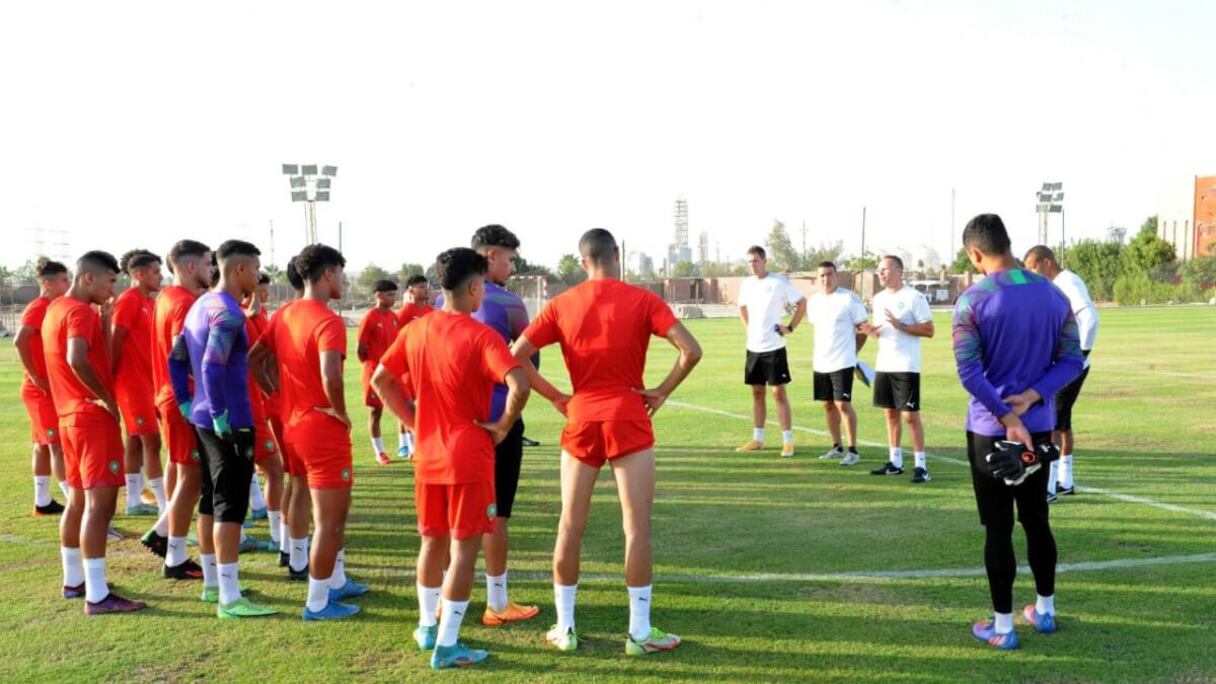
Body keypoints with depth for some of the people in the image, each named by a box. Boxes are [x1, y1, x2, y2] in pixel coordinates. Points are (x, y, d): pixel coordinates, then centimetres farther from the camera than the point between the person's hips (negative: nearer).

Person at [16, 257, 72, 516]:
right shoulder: (39, 308, -15)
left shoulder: (51, 308, 12)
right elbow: (20, 342, -28)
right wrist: (36, 377, -24)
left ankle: (43, 502, 20)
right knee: (59, 444, -9)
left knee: (44, 444, 13)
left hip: (50, 389, 9)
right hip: (41, 389, -9)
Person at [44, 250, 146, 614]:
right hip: (94, 417, -10)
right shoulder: (81, 311, -14)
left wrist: (104, 320, 8)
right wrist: (106, 397, -20)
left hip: (71, 415, 10)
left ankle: (73, 580, 28)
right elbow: (77, 360, -31)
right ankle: (98, 596, -11)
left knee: (79, 501, 18)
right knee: (99, 505, -10)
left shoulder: (55, 309, 15)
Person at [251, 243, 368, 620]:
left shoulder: (284, 315, 8)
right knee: (328, 521, 3)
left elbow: (254, 359, 15)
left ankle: (336, 581, 34)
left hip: (295, 424, 9)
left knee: (338, 509, 24)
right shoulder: (328, 321, -20)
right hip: (324, 430, -9)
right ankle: (318, 603, 11)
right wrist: (340, 411, -19)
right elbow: (330, 376, -35)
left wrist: (279, 393, 14)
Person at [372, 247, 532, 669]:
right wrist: (503, 427, -12)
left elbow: (381, 380, 11)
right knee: (464, 549, 1)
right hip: (469, 457, -6)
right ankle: (447, 645, 4)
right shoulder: (480, 336, -16)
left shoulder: (415, 330, 3)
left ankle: (427, 627, 32)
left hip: (428, 456, 6)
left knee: (432, 542, 20)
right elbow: (519, 386, -28)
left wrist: (412, 422, 12)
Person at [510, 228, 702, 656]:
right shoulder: (643, 301, -4)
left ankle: (564, 628, 16)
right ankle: (640, 632, 5)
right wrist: (661, 392, -3)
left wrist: (555, 397, 5)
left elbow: (515, 356, 0)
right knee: (637, 525, 2)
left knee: (570, 524, 10)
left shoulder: (561, 305, 3)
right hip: (628, 419, -3)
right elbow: (691, 351, -14)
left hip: (580, 419, 3)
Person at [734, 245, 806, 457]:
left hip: (774, 347, -6)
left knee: (779, 393, -4)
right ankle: (757, 439, 18)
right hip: (753, 347, 6)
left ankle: (788, 441, 1)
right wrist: (748, 327, 13)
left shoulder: (779, 282, -10)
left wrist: (790, 327, -8)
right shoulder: (746, 284, 7)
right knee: (757, 393, 11)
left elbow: (802, 303, -4)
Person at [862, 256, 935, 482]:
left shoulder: (914, 297, -9)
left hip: (906, 367, -7)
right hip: (883, 365, 7)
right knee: (890, 413, 11)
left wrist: (899, 325, -21)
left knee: (910, 415, -6)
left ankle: (921, 465, -1)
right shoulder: (878, 298, 13)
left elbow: (929, 330, -12)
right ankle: (895, 462, 18)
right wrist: (871, 331, -2)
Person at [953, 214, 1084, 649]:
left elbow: (969, 372, -18)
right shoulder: (1053, 295, 3)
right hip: (1039, 428, 5)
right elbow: (1071, 360, 2)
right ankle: (1045, 610, 30)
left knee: (998, 529, 3)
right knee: (1036, 521, 19)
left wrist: (1007, 420, -16)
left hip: (990, 431, -5)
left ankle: (1003, 626, 9)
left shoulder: (972, 302, -12)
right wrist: (1028, 399, -8)